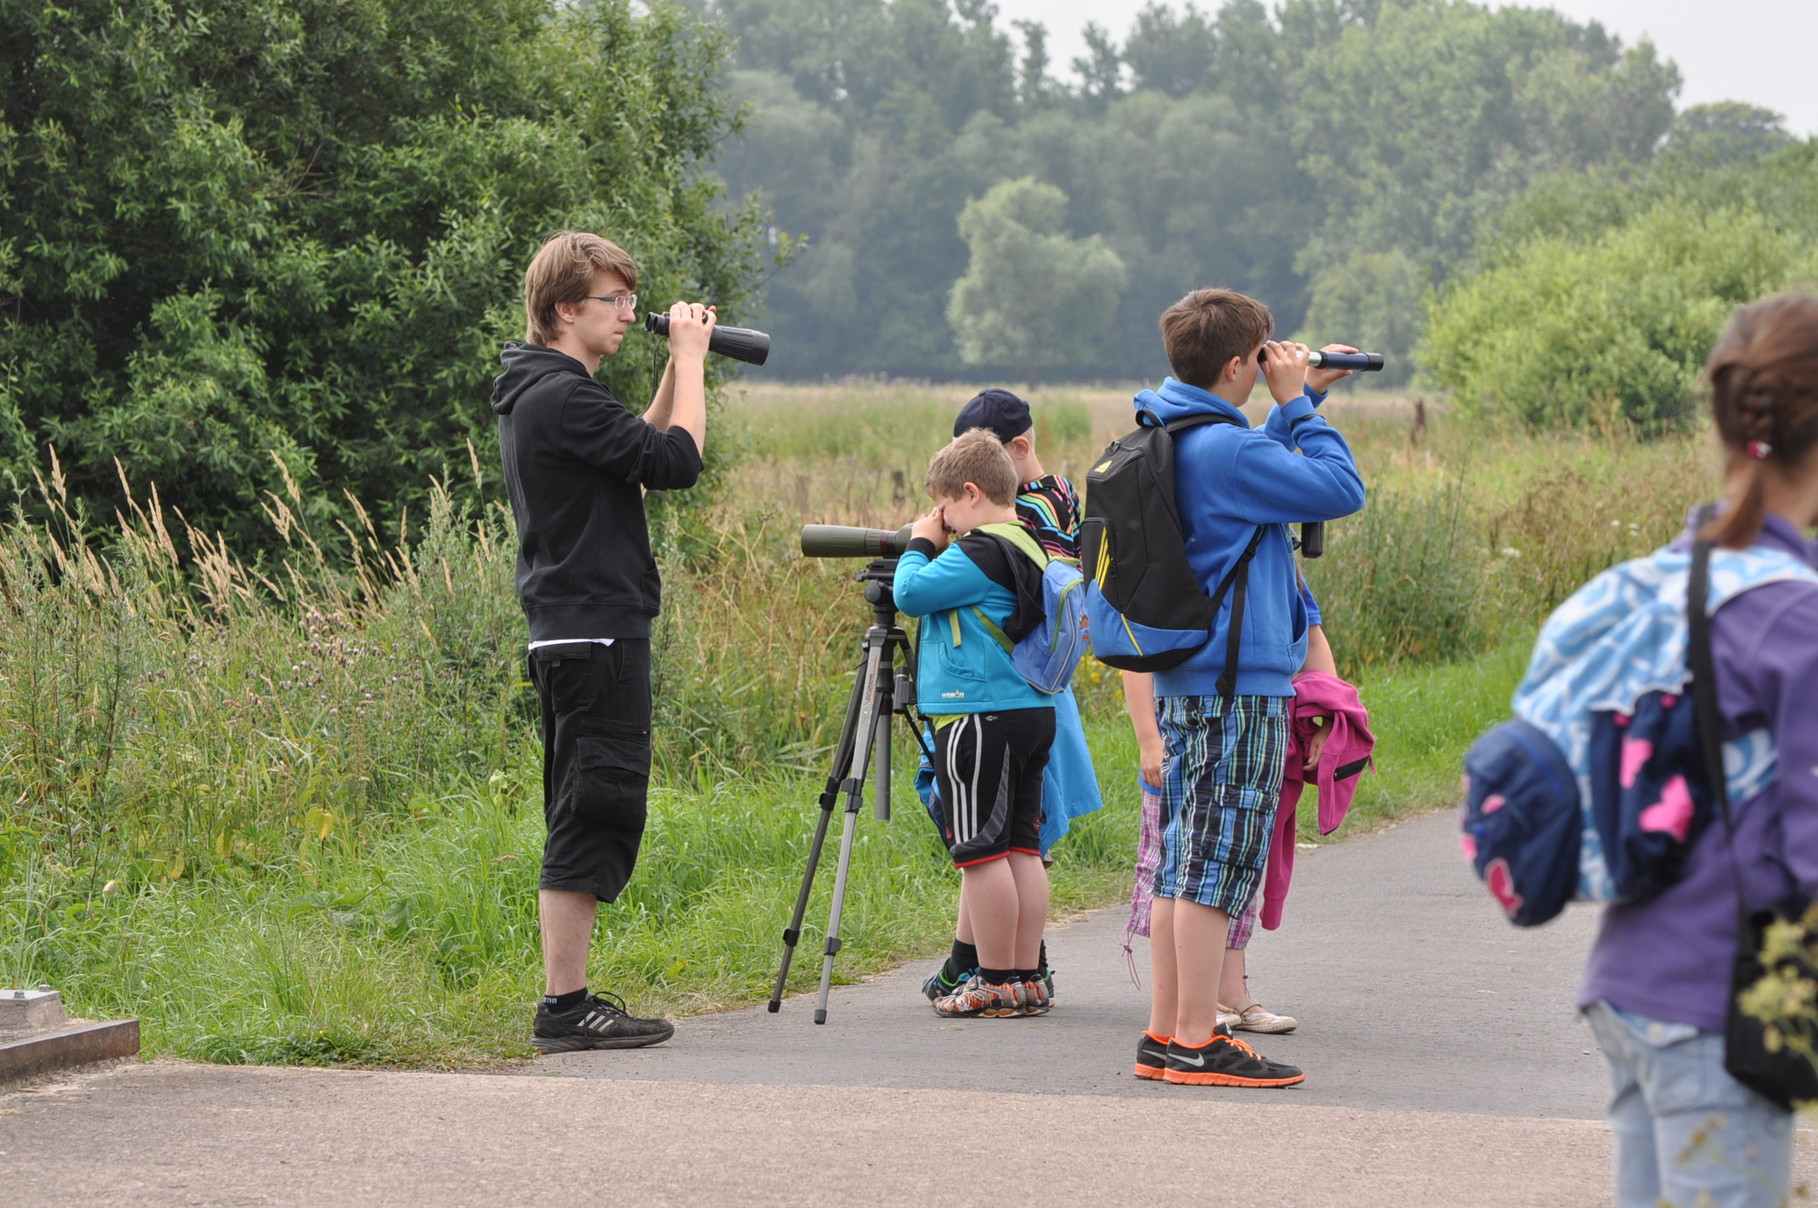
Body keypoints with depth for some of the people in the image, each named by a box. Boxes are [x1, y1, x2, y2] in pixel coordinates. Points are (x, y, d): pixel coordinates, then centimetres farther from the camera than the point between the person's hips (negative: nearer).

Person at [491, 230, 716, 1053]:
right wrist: (690, 360, -7)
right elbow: (676, 461, -19)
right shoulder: (562, 397, -17)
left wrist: (676, 367, 14)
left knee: (587, 823, 14)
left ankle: (570, 999, 17)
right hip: (594, 636, -11)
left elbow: (636, 452, 24)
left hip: (568, 636, 11)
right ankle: (564, 1008, -7)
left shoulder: (533, 392, 15)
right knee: (594, 818, -8)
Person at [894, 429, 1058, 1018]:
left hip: (981, 718, -10)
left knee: (982, 850, -5)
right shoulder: (1032, 548, 14)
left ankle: (997, 984, -3)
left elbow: (911, 593, -16)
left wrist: (919, 544, 0)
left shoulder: (979, 554, -15)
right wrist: (929, 547, 17)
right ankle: (1028, 980, 11)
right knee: (1021, 847, 10)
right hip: (1033, 711, 10)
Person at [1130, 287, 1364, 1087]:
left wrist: (1301, 401, 21)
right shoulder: (1224, 448, -18)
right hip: (1238, 686, -10)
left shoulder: (1167, 438, 11)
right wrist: (1300, 404, -6)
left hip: (1184, 681, 10)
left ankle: (1165, 1035, 15)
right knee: (1218, 865, -6)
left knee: (1183, 862, 12)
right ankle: (1196, 1043, -4)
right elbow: (1339, 489, -15)